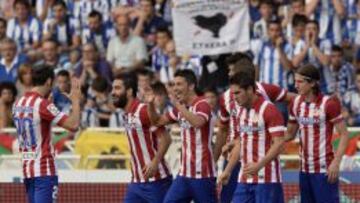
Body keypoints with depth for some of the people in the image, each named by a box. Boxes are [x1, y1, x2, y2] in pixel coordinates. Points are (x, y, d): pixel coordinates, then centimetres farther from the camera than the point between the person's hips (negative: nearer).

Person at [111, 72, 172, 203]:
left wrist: (155, 162, -31)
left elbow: (165, 138, -21)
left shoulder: (143, 111, -15)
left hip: (155, 181, -9)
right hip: (137, 181, 9)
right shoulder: (128, 115, 12)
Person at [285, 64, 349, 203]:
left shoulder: (328, 104, -11)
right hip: (305, 169, 7)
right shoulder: (296, 104, 7)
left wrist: (336, 162, -18)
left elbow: (344, 135, -9)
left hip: (324, 170, -7)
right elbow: (290, 134, 15)